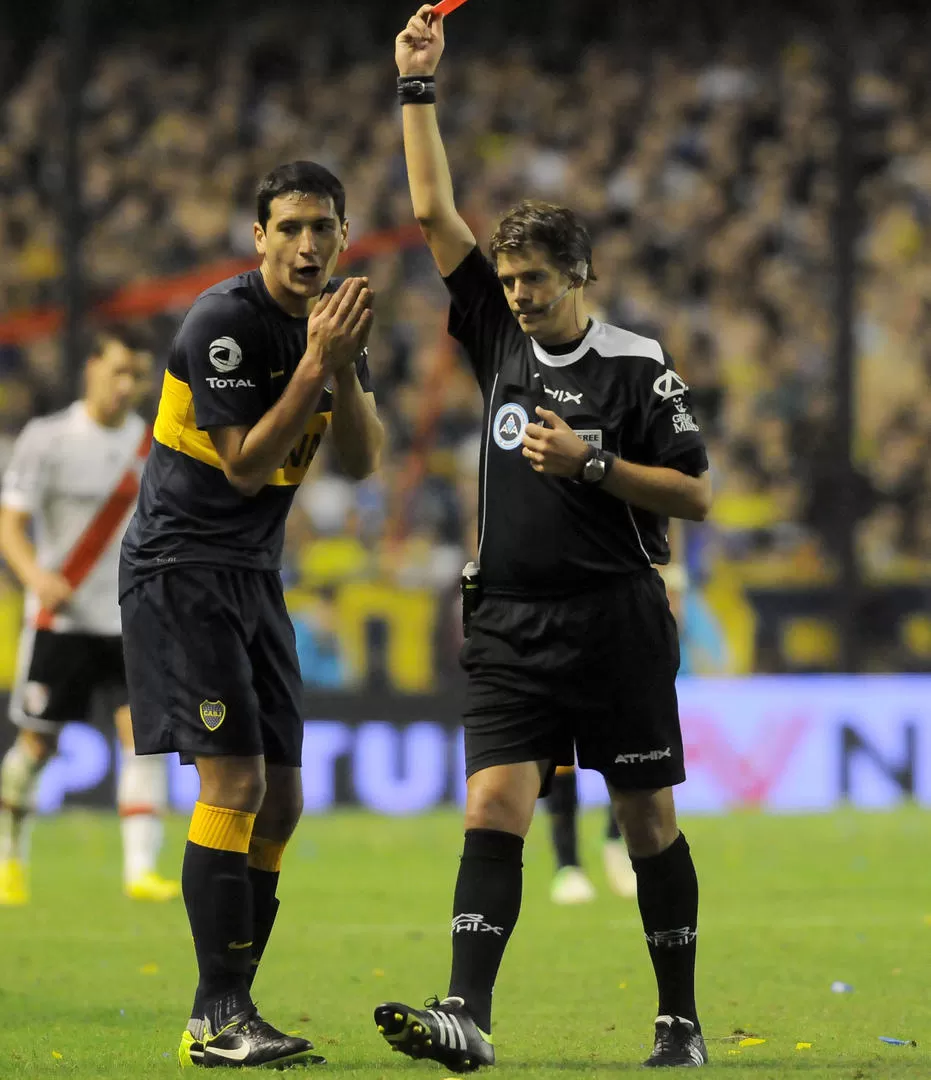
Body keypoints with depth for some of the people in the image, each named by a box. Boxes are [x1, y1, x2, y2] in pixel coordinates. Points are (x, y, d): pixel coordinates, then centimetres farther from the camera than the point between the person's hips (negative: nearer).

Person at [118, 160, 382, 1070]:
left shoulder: (333, 313, 6)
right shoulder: (223, 320, -18)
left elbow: (363, 461, 1)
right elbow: (243, 467, -20)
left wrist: (344, 365, -15)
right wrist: (318, 362, -24)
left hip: (253, 575, 9)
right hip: (179, 566, -9)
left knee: (280, 803, 6)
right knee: (234, 781, -16)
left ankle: (222, 1015, 11)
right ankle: (219, 1020, -14)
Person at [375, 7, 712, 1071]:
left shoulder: (637, 367, -3)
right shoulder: (500, 337, 8)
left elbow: (695, 495, -3)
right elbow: (435, 214, 7)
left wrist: (592, 462, -14)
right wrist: (417, 87, 4)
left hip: (617, 617, -3)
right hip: (509, 623, 3)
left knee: (649, 822, 3)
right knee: (493, 806, -10)